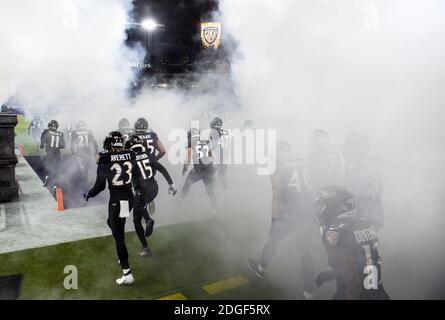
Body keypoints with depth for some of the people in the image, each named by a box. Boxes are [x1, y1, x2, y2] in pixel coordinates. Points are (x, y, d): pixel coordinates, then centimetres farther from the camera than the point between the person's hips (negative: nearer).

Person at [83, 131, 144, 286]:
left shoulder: (104, 159, -9)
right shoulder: (130, 156, 1)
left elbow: (100, 185, -7)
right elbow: (138, 179, 6)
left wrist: (88, 194, 12)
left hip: (116, 200, -5)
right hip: (129, 198, 5)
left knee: (119, 237, 4)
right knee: (112, 222, 30)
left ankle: (127, 274, 7)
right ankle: (123, 257, 35)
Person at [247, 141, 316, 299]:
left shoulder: (277, 170, -4)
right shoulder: (303, 165, 10)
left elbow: (277, 197, -10)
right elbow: (309, 190, 14)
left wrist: (274, 221, -5)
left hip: (290, 215, -4)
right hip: (307, 214, 5)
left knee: (273, 240, 20)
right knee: (305, 252, 13)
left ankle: (261, 268, 42)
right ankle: (308, 293, 18)